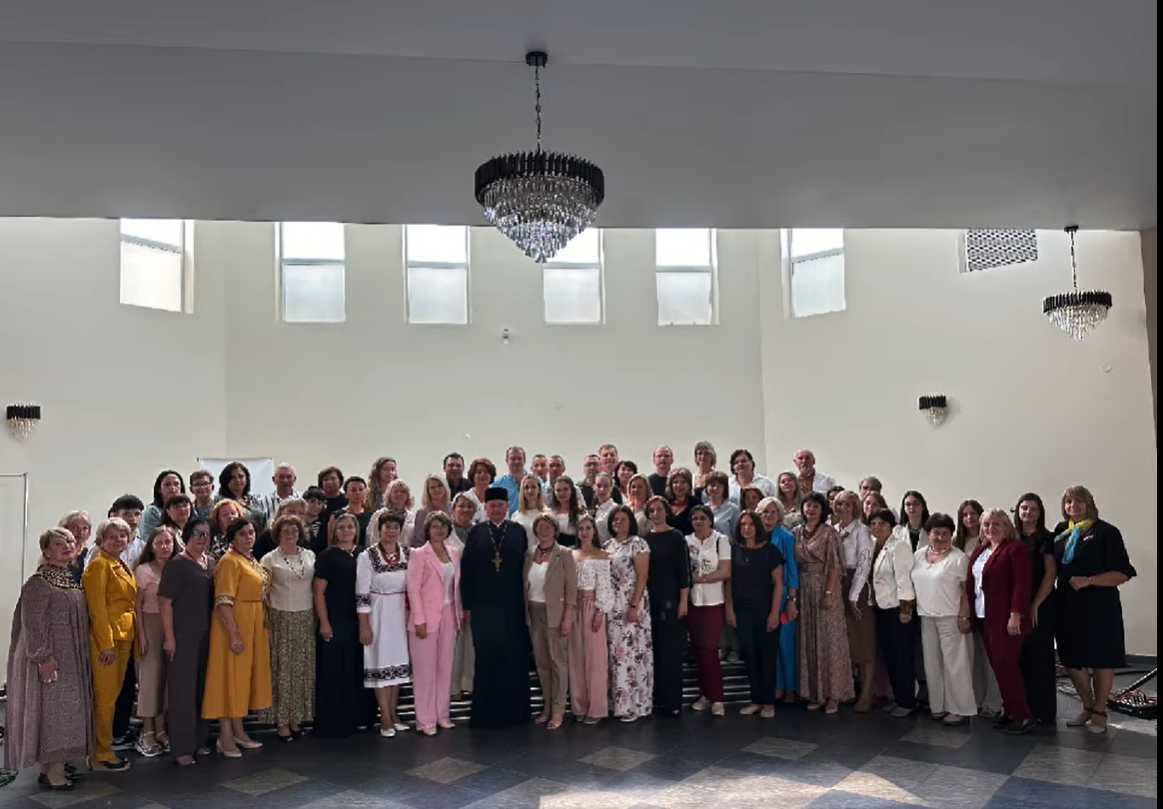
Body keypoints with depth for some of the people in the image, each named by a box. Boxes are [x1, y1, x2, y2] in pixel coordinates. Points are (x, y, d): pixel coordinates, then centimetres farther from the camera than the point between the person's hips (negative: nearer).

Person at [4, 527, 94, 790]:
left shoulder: (73, 580, 11)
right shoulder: (39, 582, -13)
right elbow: (32, 623, -18)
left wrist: (83, 656, 17)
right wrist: (43, 658, -22)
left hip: (73, 658, 8)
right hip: (51, 659, -8)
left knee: (66, 708, 11)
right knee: (51, 708, -3)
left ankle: (56, 762, 20)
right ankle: (51, 770, 4)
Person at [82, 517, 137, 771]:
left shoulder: (122, 567, 16)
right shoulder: (99, 565, -10)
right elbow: (97, 607, -16)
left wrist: (129, 638, 14)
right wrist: (106, 643, -19)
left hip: (124, 636, 8)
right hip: (105, 637, -8)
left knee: (114, 693, 14)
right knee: (105, 697, -1)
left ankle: (104, 745, 23)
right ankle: (102, 752, 7)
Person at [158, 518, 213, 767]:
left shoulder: (210, 562, 10)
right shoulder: (177, 564, -10)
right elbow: (164, 601, -12)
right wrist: (169, 636, -15)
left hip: (205, 635, 7)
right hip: (182, 635, -7)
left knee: (201, 687, 13)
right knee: (182, 689, 0)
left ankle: (198, 741, 26)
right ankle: (181, 748, 8)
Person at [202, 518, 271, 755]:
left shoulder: (252, 561, 13)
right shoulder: (229, 561, -14)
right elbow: (223, 602, -21)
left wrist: (265, 628, 16)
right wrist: (234, 634, -25)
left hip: (254, 627, 9)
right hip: (234, 626, -9)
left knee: (245, 676, 14)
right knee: (230, 676, -2)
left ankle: (238, 731, 25)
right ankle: (225, 736, 7)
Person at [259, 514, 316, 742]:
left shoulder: (310, 555, 8)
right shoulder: (269, 559, -1)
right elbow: (263, 591, -1)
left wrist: (320, 619, 6)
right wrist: (267, 619, -7)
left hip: (306, 619, 3)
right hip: (281, 619, -3)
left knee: (303, 669, 7)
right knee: (282, 669, 0)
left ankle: (297, 718, 18)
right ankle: (282, 721, 9)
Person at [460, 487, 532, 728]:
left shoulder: (518, 531, 6)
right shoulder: (476, 532, 3)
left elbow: (525, 566, 3)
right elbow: (466, 569, 2)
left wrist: (525, 602, -2)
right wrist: (467, 605, -2)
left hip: (513, 606, 1)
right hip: (483, 606, -1)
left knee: (514, 659, 4)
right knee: (486, 660, 3)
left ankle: (514, 710, 16)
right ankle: (486, 712, 14)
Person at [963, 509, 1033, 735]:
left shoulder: (1015, 549, -8)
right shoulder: (979, 551, 16)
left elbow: (1021, 584, -15)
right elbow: (970, 583, 17)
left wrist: (1016, 615, -20)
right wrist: (966, 612, 12)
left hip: (1005, 618, -8)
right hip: (983, 617, 8)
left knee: (1005, 664, -7)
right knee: (997, 665, 10)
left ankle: (1022, 715, 4)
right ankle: (1010, 711, 18)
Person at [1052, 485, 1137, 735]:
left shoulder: (1105, 532, -8)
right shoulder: (1061, 531, 8)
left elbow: (1122, 574, -12)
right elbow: (1053, 567, 21)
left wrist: (1088, 581, -22)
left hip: (1099, 607, -5)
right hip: (1069, 606, 5)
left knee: (1101, 660, 6)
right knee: (1071, 660, 10)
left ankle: (1099, 712, 22)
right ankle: (1087, 707, 29)